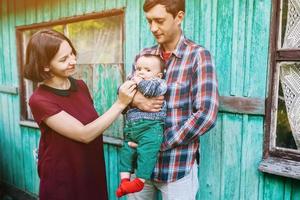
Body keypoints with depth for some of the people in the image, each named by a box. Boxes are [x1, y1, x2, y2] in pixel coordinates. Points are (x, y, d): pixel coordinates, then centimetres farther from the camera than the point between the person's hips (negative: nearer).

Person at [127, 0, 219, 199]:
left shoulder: (198, 55, -10)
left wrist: (159, 143, -16)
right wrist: (135, 99, -14)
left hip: (179, 166, -4)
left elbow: (206, 114, -18)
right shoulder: (144, 55, 5)